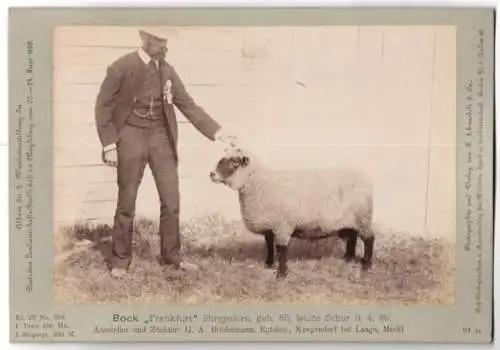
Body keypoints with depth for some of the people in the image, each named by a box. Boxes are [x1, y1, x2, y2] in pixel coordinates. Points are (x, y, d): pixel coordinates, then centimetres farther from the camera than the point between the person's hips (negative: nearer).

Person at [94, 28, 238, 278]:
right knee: (127, 203, 5)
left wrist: (217, 133, -6)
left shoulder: (167, 71, 3)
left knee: (171, 200, 6)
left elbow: (189, 106, 3)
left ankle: (171, 256, 21)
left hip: (160, 137, 4)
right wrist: (109, 144, -12)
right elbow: (103, 106, -6)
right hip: (131, 137, -4)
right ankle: (120, 260, 19)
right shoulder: (121, 67, -9)